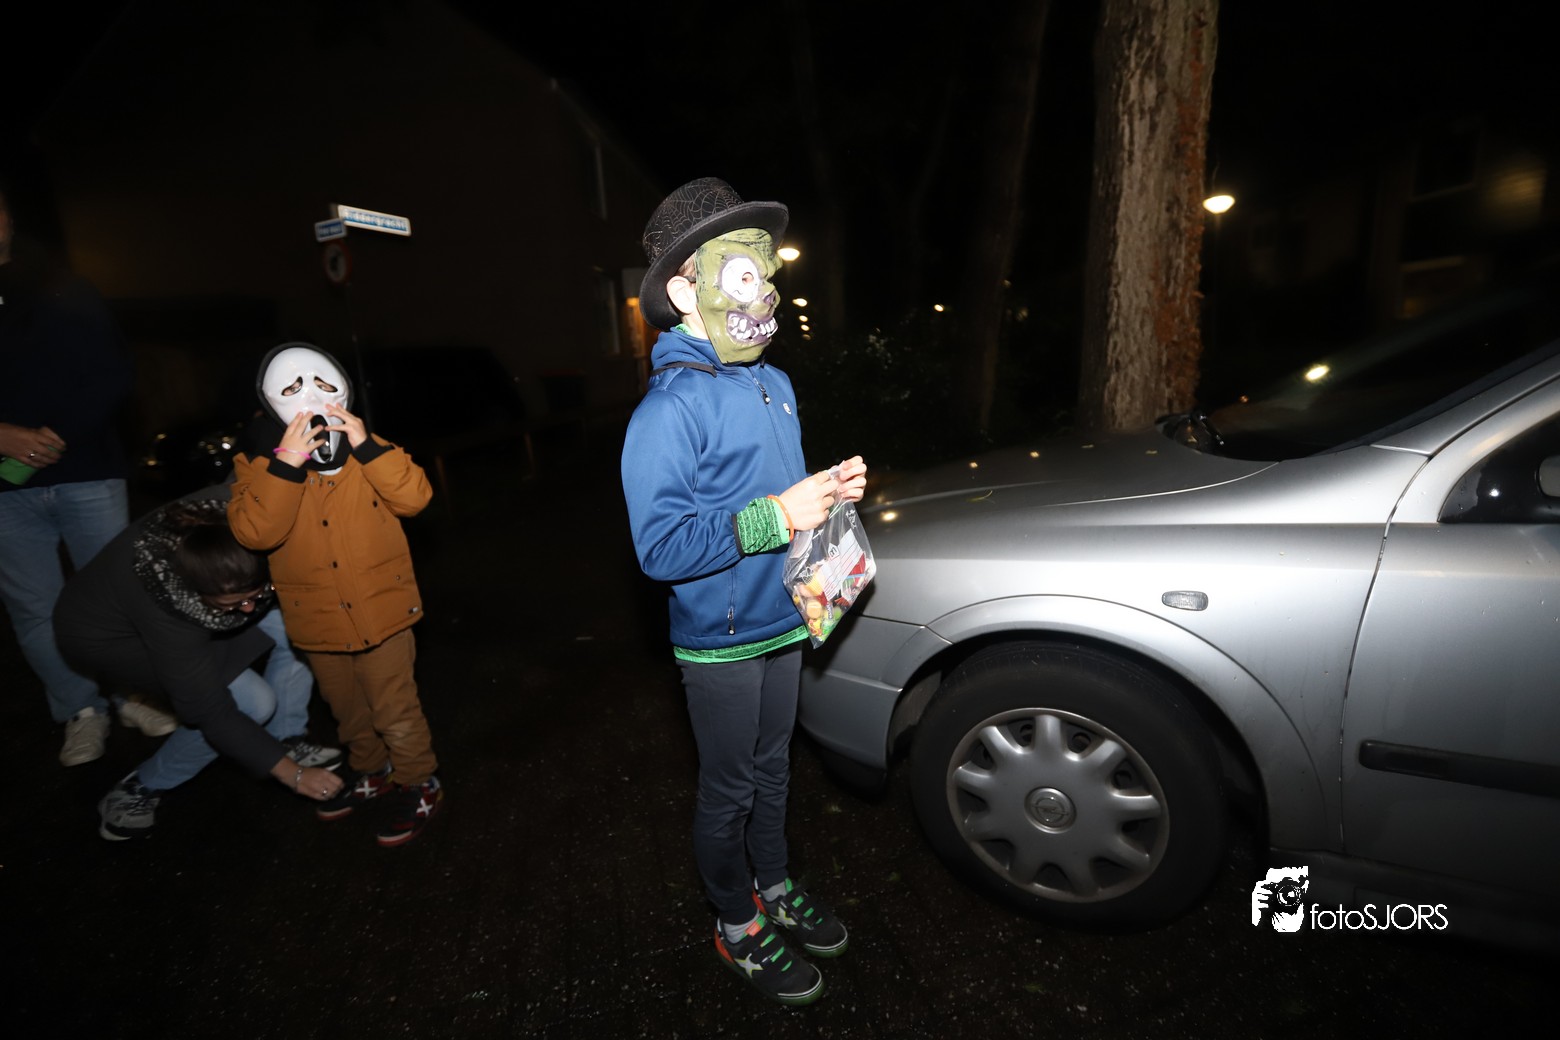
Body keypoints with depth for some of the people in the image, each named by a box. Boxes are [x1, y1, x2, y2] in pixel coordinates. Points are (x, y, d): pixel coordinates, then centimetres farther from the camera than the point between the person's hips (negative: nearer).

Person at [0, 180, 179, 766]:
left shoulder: (64, 296, 8)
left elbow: (114, 377, -1)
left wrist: (60, 437, -13)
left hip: (86, 473, -2)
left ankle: (135, 697, 16)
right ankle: (82, 711, 17)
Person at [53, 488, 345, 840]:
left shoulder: (230, 512, -35)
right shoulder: (165, 613, -42)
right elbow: (212, 713, -32)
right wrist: (293, 774, -27)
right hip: (103, 634, -6)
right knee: (254, 703, -22)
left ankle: (283, 739, 1)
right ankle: (140, 789, 2)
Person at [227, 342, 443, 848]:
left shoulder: (368, 451, -7)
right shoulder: (256, 463, -7)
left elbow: (415, 497, -20)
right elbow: (255, 532, -22)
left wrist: (366, 446, -29)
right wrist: (287, 463, -32)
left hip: (381, 610, -3)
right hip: (318, 619, 3)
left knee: (393, 709, 4)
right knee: (347, 710, 23)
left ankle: (418, 784, 25)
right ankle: (369, 772, 46)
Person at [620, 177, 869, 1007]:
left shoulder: (774, 385, 6)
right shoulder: (670, 410, -21)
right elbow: (660, 546, -27)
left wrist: (831, 488, -2)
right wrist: (776, 516, -30)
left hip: (782, 622, 8)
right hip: (719, 639, -7)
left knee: (771, 768, 25)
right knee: (728, 790, 13)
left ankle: (774, 885, 48)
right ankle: (737, 925, 38)